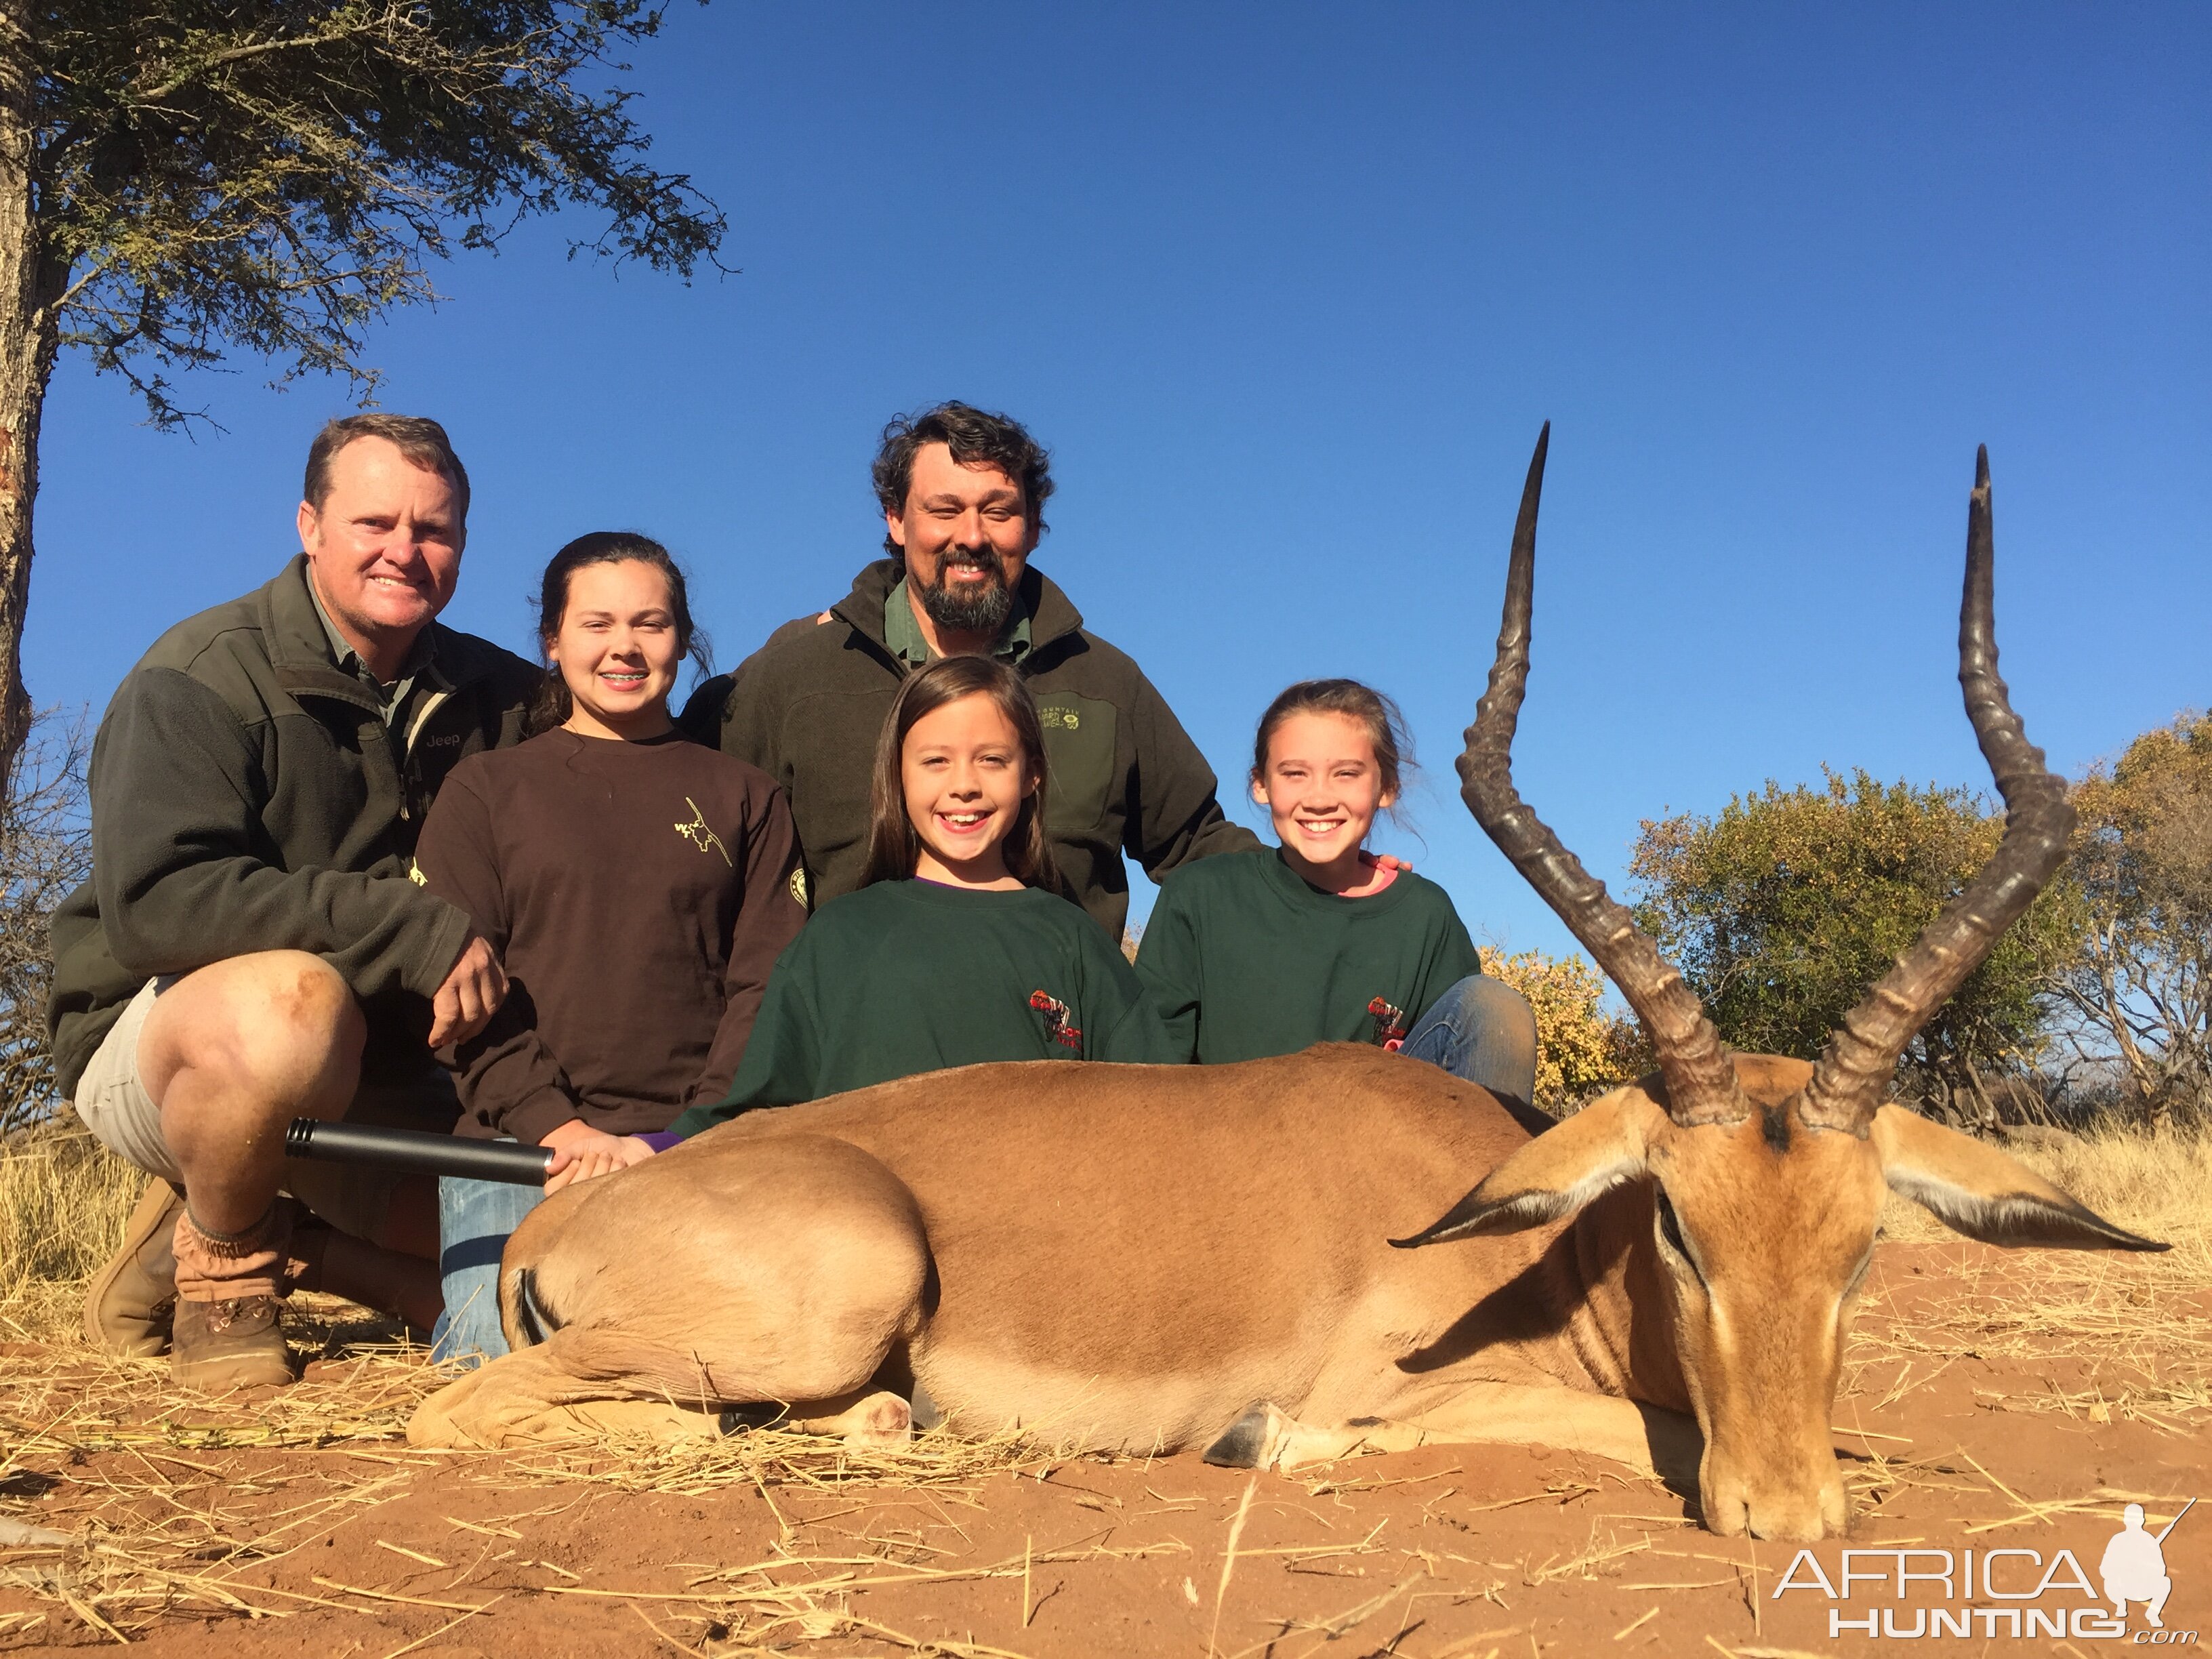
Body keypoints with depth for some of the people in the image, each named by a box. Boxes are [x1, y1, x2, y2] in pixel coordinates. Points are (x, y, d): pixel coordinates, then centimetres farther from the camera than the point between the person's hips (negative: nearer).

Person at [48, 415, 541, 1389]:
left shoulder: (497, 697, 4)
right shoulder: (203, 677, -13)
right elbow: (153, 905, -27)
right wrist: (417, 931, -31)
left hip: (382, 1077, 5)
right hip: (161, 1039, -5)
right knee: (291, 1002, -40)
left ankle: (286, 1242, 14)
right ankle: (218, 1255, -7)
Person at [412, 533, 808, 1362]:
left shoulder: (743, 797, 17)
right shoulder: (484, 789, 15)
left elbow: (768, 983, 7)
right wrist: (556, 1125, -12)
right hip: (520, 1139, 0)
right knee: (505, 1351, -25)